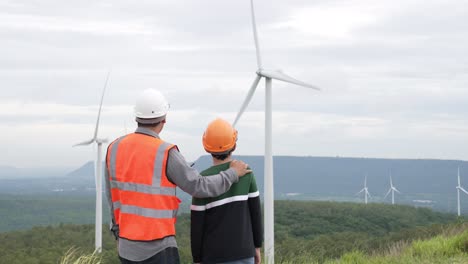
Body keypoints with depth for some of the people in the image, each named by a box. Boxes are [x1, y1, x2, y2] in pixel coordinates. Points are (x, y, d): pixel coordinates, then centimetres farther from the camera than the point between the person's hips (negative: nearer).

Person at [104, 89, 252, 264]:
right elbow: (199, 188, -12)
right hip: (157, 248, -6)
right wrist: (232, 174, 4)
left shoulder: (115, 148, 2)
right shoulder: (165, 153, -17)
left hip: (127, 246, 6)